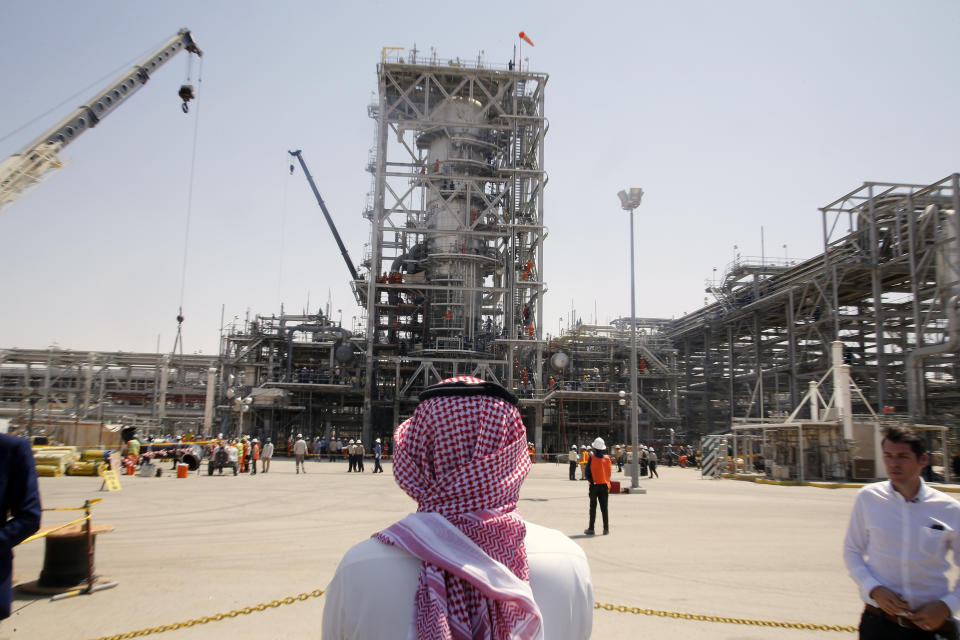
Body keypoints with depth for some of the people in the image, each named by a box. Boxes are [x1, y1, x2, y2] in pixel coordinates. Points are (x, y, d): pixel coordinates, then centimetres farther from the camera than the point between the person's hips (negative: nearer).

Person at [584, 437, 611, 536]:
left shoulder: (592, 458, -11)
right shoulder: (607, 458, -1)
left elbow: (587, 473, -11)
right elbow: (609, 472, 5)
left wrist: (591, 480, 3)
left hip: (594, 485, -3)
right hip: (605, 485, 3)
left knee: (593, 507, 5)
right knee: (604, 507, 9)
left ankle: (591, 529, 7)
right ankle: (606, 529, 7)